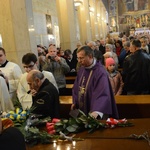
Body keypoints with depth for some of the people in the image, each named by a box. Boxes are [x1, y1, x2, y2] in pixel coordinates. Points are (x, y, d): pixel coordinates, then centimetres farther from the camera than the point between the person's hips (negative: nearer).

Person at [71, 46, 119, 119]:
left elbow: (102, 94, -33)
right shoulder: (81, 69, 3)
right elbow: (76, 87, 16)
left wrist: (96, 111, -45)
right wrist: (75, 102, 9)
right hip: (81, 109, 7)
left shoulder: (100, 72, -22)